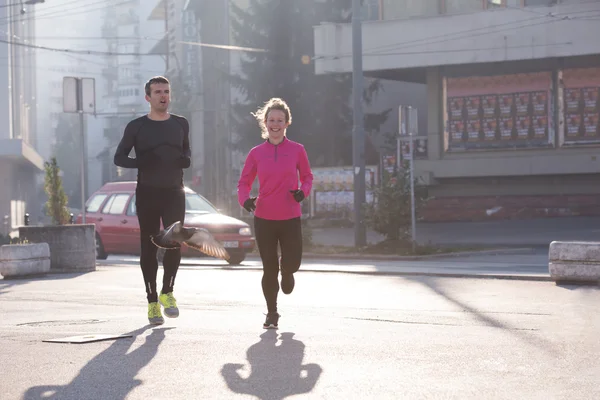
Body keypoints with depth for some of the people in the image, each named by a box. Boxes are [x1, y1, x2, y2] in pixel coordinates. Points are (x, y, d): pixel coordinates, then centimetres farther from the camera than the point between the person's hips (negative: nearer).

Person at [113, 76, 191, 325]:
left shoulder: (180, 124, 9)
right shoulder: (137, 127, 1)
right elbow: (119, 157, 4)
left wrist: (186, 159, -1)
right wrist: (140, 162, -17)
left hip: (174, 193, 1)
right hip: (147, 194, -1)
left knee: (174, 243, -13)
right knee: (149, 247, 3)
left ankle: (167, 293, 5)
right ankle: (152, 301, 11)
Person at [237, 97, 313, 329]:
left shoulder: (297, 150, 2)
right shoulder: (256, 153, 3)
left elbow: (307, 177, 11)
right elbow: (244, 182, 8)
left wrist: (303, 191, -10)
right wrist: (245, 199, -13)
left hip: (291, 218, 0)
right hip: (263, 218, 0)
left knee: (292, 263, -8)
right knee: (269, 269, 0)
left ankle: (287, 272, 32)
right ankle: (272, 314, 17)